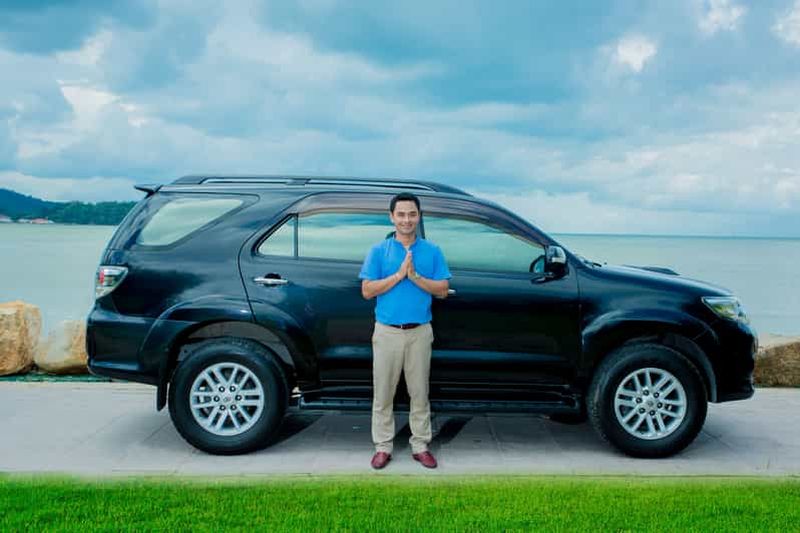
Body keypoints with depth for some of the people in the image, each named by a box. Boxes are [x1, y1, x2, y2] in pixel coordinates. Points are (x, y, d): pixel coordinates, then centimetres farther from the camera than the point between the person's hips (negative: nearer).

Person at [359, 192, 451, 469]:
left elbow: (442, 290, 0)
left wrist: (415, 276, -15)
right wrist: (399, 274, -15)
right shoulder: (378, 251, 1)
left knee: (419, 392, 8)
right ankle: (383, 447, 17)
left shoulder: (432, 251, 3)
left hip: (420, 332, 1)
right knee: (383, 392, 6)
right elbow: (367, 291, -5)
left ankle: (420, 446, 19)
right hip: (387, 332, -1)